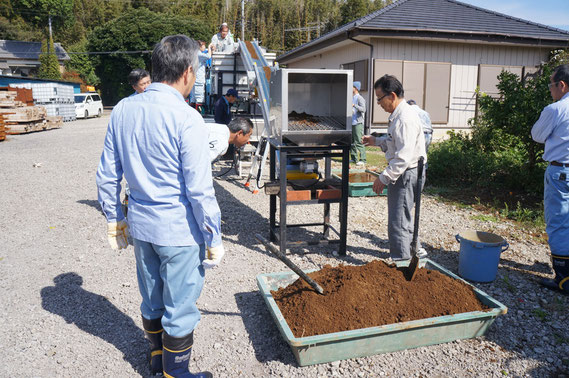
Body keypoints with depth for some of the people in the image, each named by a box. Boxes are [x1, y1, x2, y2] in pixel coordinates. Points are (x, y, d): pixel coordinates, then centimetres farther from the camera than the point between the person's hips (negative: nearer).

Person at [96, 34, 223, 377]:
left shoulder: (123, 110, 1)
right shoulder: (187, 119, -20)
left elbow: (107, 176, 6)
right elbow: (200, 190, -19)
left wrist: (114, 220, 17)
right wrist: (214, 240, -9)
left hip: (141, 224, 7)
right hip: (180, 232, -7)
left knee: (152, 300, 24)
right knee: (180, 309, 12)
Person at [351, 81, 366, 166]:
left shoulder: (360, 98, -9)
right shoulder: (352, 98, 18)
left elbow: (363, 109, -21)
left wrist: (354, 105, -30)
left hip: (358, 123, -9)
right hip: (352, 122, 9)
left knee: (359, 142, -12)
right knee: (352, 142, 11)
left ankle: (362, 160, -10)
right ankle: (353, 158, 19)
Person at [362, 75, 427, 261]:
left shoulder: (405, 119, -23)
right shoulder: (398, 115, 10)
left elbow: (404, 157, -28)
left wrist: (384, 178, -26)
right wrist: (376, 141, 14)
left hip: (407, 173, -11)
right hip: (403, 173, 11)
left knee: (398, 221, -3)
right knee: (403, 217, 24)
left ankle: (401, 261, 10)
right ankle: (415, 249, 41)